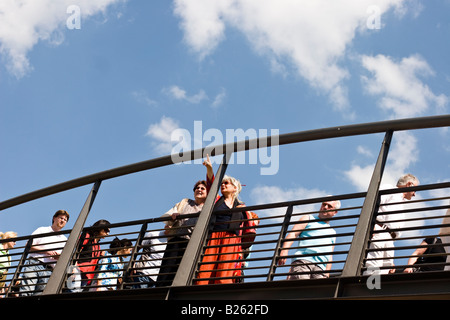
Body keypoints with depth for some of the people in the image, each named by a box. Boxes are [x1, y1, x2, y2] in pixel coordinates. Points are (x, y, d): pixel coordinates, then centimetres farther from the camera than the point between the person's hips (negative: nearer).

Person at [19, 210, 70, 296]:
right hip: (33, 264, -2)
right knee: (25, 293, -21)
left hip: (48, 270, 2)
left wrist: (59, 256, -5)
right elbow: (29, 246, 8)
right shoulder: (42, 230, 19)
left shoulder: (64, 240, 26)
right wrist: (46, 251, -1)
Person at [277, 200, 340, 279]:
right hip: (302, 261, -3)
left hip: (320, 267, 3)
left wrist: (327, 274, 9)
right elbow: (292, 234, 8)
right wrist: (284, 251, -11)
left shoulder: (332, 233, 34)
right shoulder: (309, 219, 24)